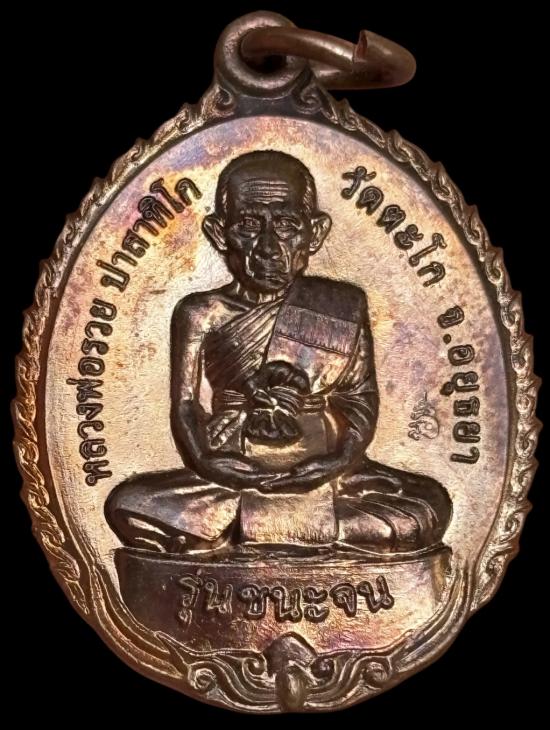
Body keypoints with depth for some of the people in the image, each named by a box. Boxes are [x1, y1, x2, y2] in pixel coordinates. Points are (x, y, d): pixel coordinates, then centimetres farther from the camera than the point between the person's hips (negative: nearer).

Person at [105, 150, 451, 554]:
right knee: (129, 505, -23)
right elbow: (186, 408, 1)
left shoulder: (344, 307, 2)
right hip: (229, 480, -1)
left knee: (429, 506, -23)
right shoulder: (201, 314, 1)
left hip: (324, 479, 1)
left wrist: (339, 460, -16)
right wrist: (210, 461, -18)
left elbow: (363, 400, 2)